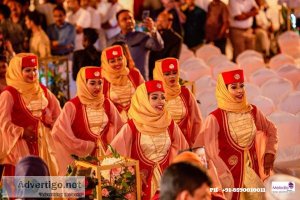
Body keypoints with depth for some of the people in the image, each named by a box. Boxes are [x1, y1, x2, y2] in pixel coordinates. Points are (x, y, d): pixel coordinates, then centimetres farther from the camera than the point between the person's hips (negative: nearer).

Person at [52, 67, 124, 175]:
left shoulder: (107, 104, 5)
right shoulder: (72, 106, -9)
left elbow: (120, 129, 13)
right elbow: (59, 131, -17)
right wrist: (86, 146, -11)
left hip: (104, 154, 4)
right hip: (81, 156, -4)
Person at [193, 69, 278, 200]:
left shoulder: (252, 111, 0)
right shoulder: (215, 118, -14)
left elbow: (271, 130, 17)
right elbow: (206, 150, -13)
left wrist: (269, 153, 7)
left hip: (252, 171, 4)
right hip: (228, 172, -4)